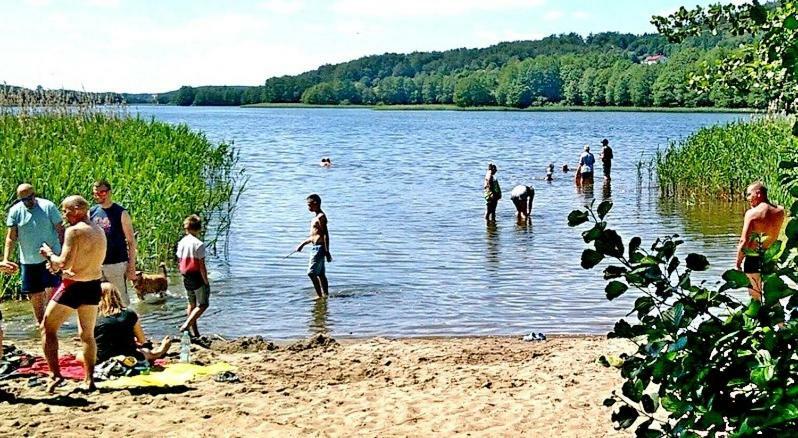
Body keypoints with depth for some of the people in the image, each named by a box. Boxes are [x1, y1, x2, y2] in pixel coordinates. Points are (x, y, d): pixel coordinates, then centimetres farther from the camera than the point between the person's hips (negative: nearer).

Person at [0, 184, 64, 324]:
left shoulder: (48, 207, -7)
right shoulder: (15, 211, -1)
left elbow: (60, 231, -2)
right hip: (28, 260, 2)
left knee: (51, 290, -9)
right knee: (35, 294, 9)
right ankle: (39, 322, 24)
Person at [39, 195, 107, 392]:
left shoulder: (74, 231, -16)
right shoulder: (99, 231, 9)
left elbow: (65, 263, -21)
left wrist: (49, 254, -3)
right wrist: (57, 263, 12)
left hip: (73, 286, -7)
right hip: (94, 286, 7)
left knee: (47, 328, 6)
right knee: (87, 335, 17)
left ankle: (55, 374, -3)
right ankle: (89, 380, 18)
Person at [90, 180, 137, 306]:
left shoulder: (121, 213, -4)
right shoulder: (92, 212, 8)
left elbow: (131, 241, -4)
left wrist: (131, 266, -9)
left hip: (116, 264, -4)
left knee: (121, 301, -3)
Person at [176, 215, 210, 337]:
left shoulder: (182, 242, 3)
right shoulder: (199, 244, -17)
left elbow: (180, 261, 9)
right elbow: (202, 266, -16)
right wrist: (206, 281, -9)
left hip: (186, 277, 7)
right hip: (197, 277, -7)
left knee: (191, 304, 17)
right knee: (203, 304, 2)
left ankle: (193, 331, 20)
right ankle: (187, 325, -12)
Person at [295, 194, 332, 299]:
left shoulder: (321, 217, -13)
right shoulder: (317, 217, 18)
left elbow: (326, 234, -19)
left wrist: (327, 251, -23)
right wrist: (302, 244, 25)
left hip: (319, 248, -10)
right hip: (315, 248, 10)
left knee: (311, 273, -12)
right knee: (321, 274, 11)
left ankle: (319, 295, -11)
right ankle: (326, 294, 15)